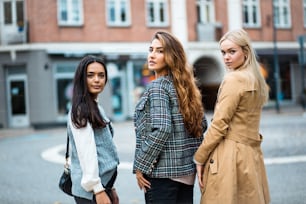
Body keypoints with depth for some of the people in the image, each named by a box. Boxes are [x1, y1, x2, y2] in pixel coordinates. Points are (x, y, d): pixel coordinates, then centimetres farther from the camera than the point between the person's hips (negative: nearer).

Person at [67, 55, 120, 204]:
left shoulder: (96, 107, 15)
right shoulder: (81, 110, -13)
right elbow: (86, 152, -19)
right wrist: (98, 189, -21)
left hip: (103, 184, 9)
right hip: (91, 191, -9)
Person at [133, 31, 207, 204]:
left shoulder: (158, 86, -12)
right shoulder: (184, 86, 12)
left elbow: (161, 129, -22)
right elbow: (202, 124, 16)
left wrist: (140, 166, -14)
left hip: (162, 172, -8)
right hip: (187, 170, 8)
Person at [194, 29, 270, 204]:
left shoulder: (234, 79, -11)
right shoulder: (257, 80, 15)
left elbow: (219, 124, -14)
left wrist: (200, 157, -8)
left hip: (229, 155, -9)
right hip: (253, 155, 9)